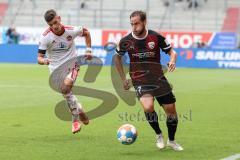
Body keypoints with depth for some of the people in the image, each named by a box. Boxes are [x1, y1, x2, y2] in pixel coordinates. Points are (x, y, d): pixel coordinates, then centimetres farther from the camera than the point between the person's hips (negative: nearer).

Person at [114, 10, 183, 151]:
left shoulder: (156, 37, -9)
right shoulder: (126, 41, -7)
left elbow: (171, 51, 4)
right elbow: (117, 57, 11)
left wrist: (173, 60, -20)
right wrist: (123, 79, 10)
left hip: (158, 79, 2)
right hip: (140, 81, -2)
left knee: (171, 110, 4)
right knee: (148, 107, -28)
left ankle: (171, 140, 31)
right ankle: (159, 135, 0)